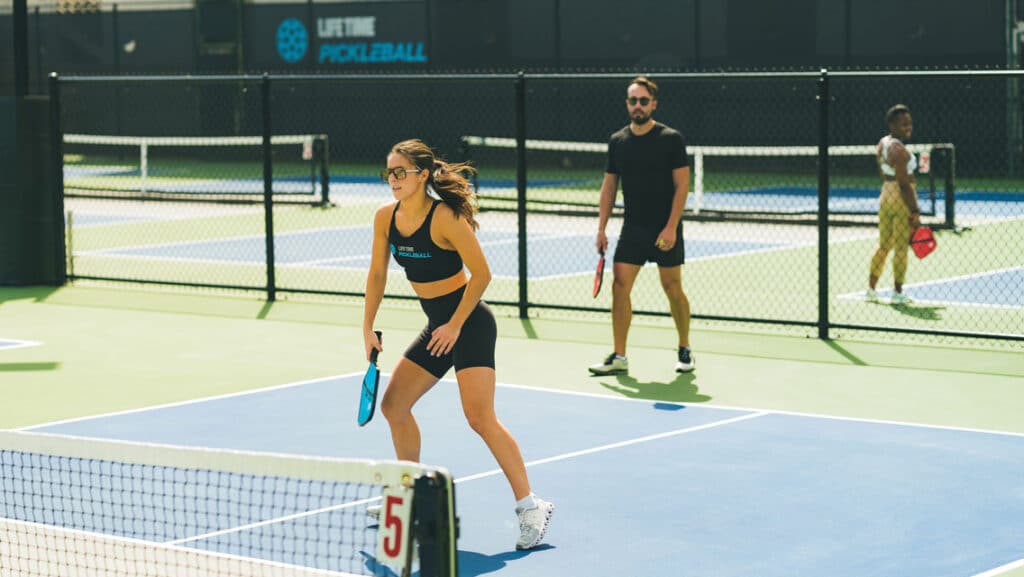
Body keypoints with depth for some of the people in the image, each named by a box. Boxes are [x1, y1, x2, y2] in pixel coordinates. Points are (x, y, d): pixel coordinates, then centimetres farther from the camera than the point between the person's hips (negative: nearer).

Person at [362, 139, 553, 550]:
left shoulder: (445, 218, -21)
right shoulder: (386, 218, 0)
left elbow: (481, 274, -18)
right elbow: (377, 273, 12)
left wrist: (456, 325, -18)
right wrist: (368, 327, 7)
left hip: (469, 322, -8)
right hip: (436, 324, 8)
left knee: (480, 417, -18)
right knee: (393, 405, 11)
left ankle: (530, 507, -14)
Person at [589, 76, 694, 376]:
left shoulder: (671, 139, -6)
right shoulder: (617, 141, 6)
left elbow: (682, 185, -8)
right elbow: (609, 185, 12)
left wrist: (671, 227, -15)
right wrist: (601, 228, 5)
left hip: (665, 230, -3)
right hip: (632, 229, 3)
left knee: (673, 289, 2)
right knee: (620, 285, -6)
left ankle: (684, 349, 20)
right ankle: (619, 357, -2)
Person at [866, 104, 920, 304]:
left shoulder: (882, 143, 8)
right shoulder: (899, 150, -20)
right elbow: (904, 184, -22)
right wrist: (914, 212, -20)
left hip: (885, 197, 9)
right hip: (902, 201, -9)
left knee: (883, 246, 17)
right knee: (901, 248, 0)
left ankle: (871, 289, 21)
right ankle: (897, 293, 6)